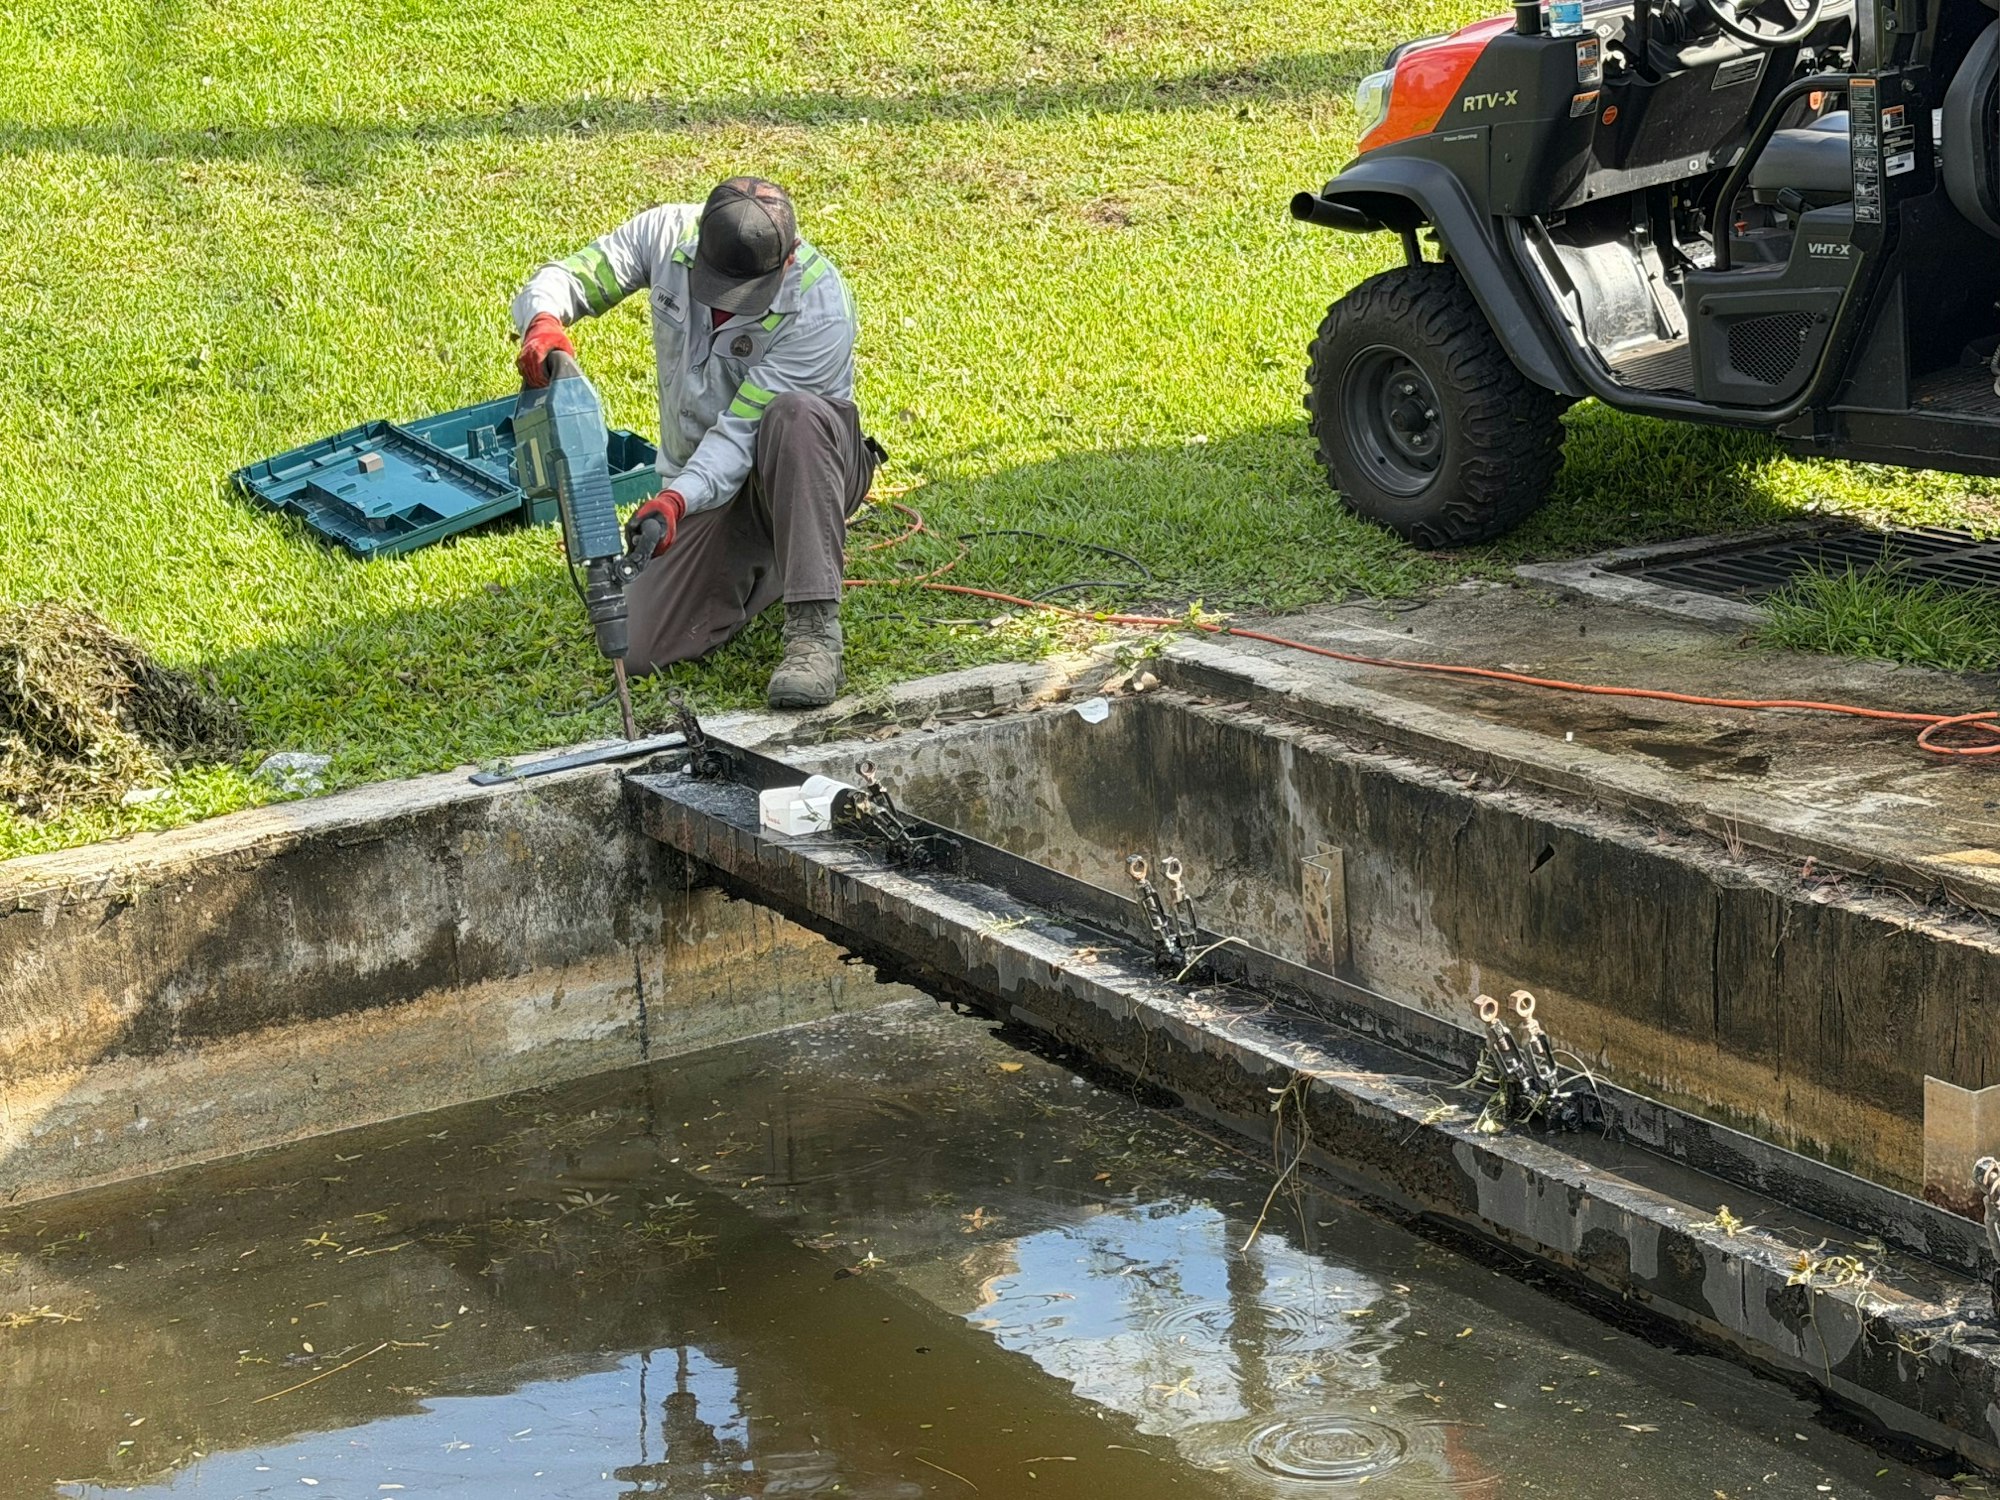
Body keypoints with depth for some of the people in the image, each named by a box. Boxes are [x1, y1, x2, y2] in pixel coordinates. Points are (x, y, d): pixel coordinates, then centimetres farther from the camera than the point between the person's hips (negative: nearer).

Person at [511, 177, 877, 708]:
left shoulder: (821, 309, -28)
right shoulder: (669, 234, -16)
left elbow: (743, 434, -29)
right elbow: (562, 278, -12)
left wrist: (677, 498, -45)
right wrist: (543, 322, -36)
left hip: (806, 470, -4)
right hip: (702, 482, 4)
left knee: (796, 415, -41)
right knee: (639, 650, -10)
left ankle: (814, 630, -37)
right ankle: (759, 571, 20)